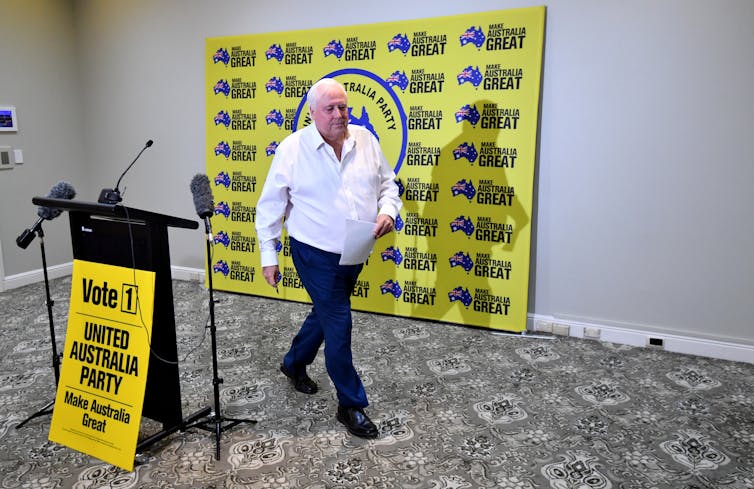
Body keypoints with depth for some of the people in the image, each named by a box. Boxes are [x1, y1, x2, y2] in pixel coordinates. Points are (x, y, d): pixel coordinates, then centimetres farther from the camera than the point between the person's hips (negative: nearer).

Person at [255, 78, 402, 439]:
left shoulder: (366, 141, 0)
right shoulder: (292, 148, -11)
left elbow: (388, 183, 10)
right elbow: (270, 206, -6)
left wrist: (387, 211, -12)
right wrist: (268, 256, -6)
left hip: (355, 253, 5)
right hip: (316, 254, -5)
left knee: (326, 313, 21)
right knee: (338, 324, -3)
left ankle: (294, 363, 49)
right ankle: (351, 405, 14)